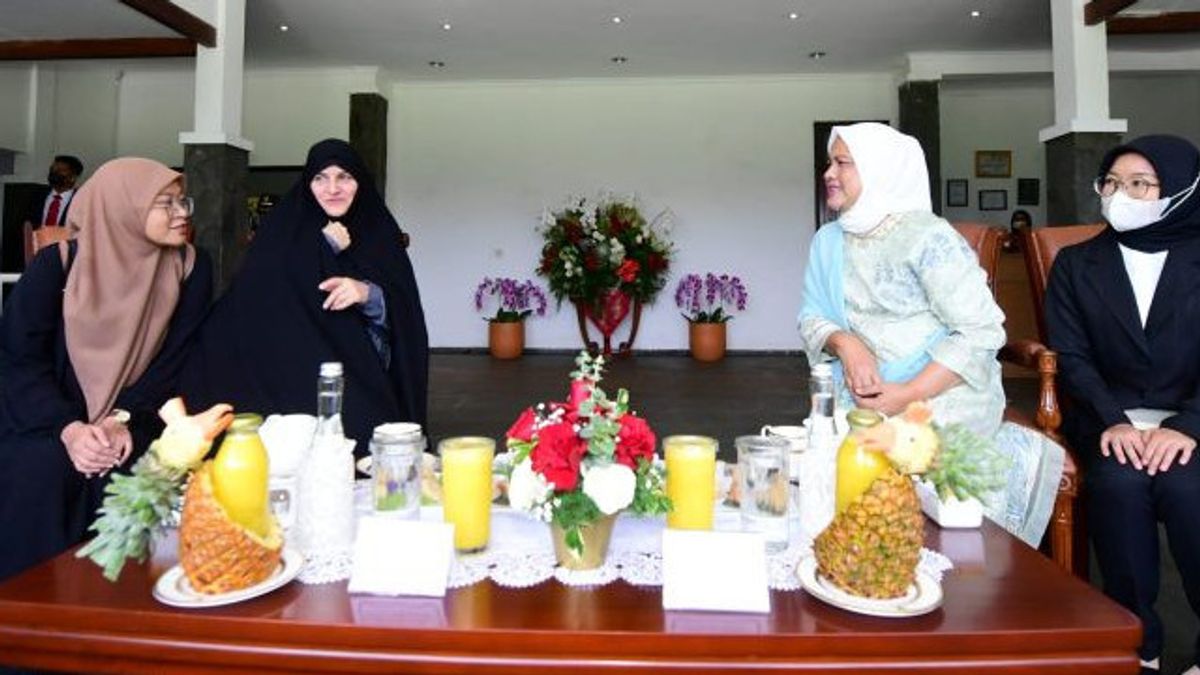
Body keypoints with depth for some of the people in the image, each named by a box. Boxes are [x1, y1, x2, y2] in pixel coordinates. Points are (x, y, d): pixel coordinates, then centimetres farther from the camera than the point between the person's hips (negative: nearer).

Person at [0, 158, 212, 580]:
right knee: (39, 471, -27)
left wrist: (127, 421, -20)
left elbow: (173, 362, -5)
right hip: (42, 424, 0)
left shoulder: (191, 269, -3)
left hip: (132, 424, 1)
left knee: (122, 471, -28)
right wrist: (69, 429, -23)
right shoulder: (57, 264, -7)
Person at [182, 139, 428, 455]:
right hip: (297, 378, -1)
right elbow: (254, 303, -3)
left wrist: (369, 294, -20)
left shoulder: (380, 232, 7)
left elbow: (405, 314, 1)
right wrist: (324, 248, -8)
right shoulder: (284, 231, 4)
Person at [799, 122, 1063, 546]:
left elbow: (981, 332, -14)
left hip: (942, 393, -5)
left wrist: (911, 394, -23)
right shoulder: (829, 241, 9)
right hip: (865, 392, 6)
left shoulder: (928, 237, -11)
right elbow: (813, 316, 8)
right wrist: (844, 343, -16)